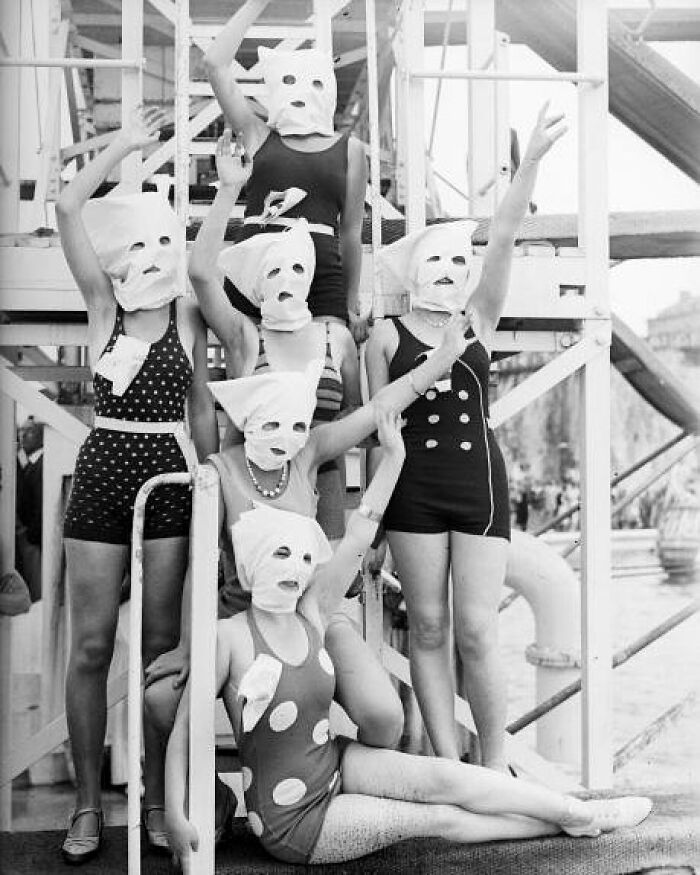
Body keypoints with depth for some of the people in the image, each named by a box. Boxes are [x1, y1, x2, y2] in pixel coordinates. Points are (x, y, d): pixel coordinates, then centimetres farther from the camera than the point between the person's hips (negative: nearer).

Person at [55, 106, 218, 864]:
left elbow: (201, 409, 10)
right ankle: (88, 803, 16)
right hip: (102, 474, 0)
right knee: (91, 645, 3)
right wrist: (124, 145, -2)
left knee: (161, 643, 6)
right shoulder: (102, 305, 3)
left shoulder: (188, 316, 5)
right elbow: (68, 209, -7)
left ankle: (155, 797, 20)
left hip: (169, 478, 1)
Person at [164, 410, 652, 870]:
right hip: (291, 821, -5)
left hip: (333, 765, 5)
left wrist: (393, 456, -12)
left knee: (441, 776, -12)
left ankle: (580, 813, 1)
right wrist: (175, 819, -24)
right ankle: (573, 820, 8)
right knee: (439, 819, -6)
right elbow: (184, 730, -16)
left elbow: (358, 537, -10)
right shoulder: (230, 637, -20)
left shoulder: (311, 616, -5)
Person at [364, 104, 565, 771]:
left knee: (477, 630, -2)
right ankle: (446, 761, 18)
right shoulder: (387, 335, 5)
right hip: (414, 483, 0)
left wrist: (532, 159, -14)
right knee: (427, 627, 5)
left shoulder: (479, 319, 8)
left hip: (479, 479, 1)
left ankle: (495, 764, 16)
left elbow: (503, 236, -4)